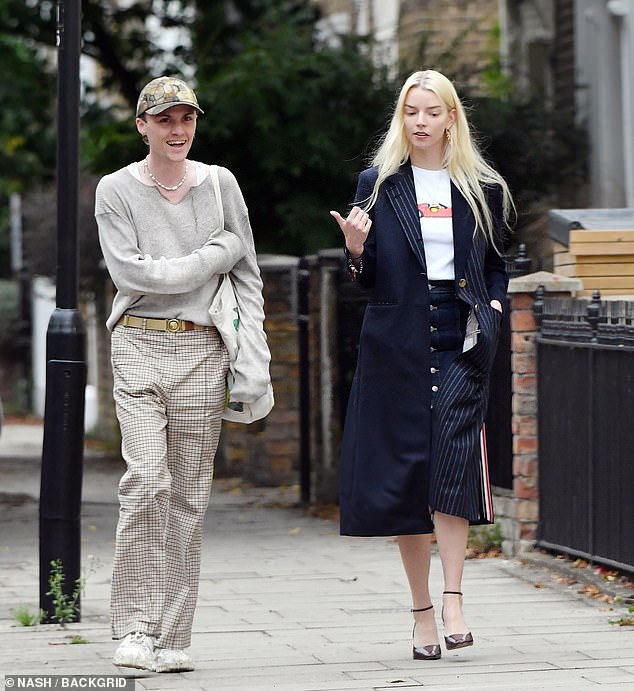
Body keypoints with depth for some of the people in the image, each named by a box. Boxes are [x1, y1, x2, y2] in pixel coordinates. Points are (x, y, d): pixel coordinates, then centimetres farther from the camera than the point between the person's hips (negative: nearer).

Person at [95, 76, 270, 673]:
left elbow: (246, 277, 11)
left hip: (202, 349, 2)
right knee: (146, 480, -17)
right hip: (140, 345, -2)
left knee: (189, 493, 1)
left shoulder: (219, 184, 10)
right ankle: (134, 627, -13)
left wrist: (253, 361, 1)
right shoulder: (116, 190, 3)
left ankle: (172, 636, 6)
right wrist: (209, 258, -5)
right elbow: (131, 271, -8)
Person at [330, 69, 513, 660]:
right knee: (403, 472, 0)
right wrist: (355, 250, -11)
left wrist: (493, 308, 2)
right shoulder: (376, 186, 8)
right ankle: (422, 612, 8)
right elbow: (368, 280, 9)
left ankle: (452, 600, -20)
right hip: (396, 344, 1)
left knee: (453, 458, -18)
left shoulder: (481, 190, 10)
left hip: (459, 343, -1)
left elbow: (498, 264, 21)